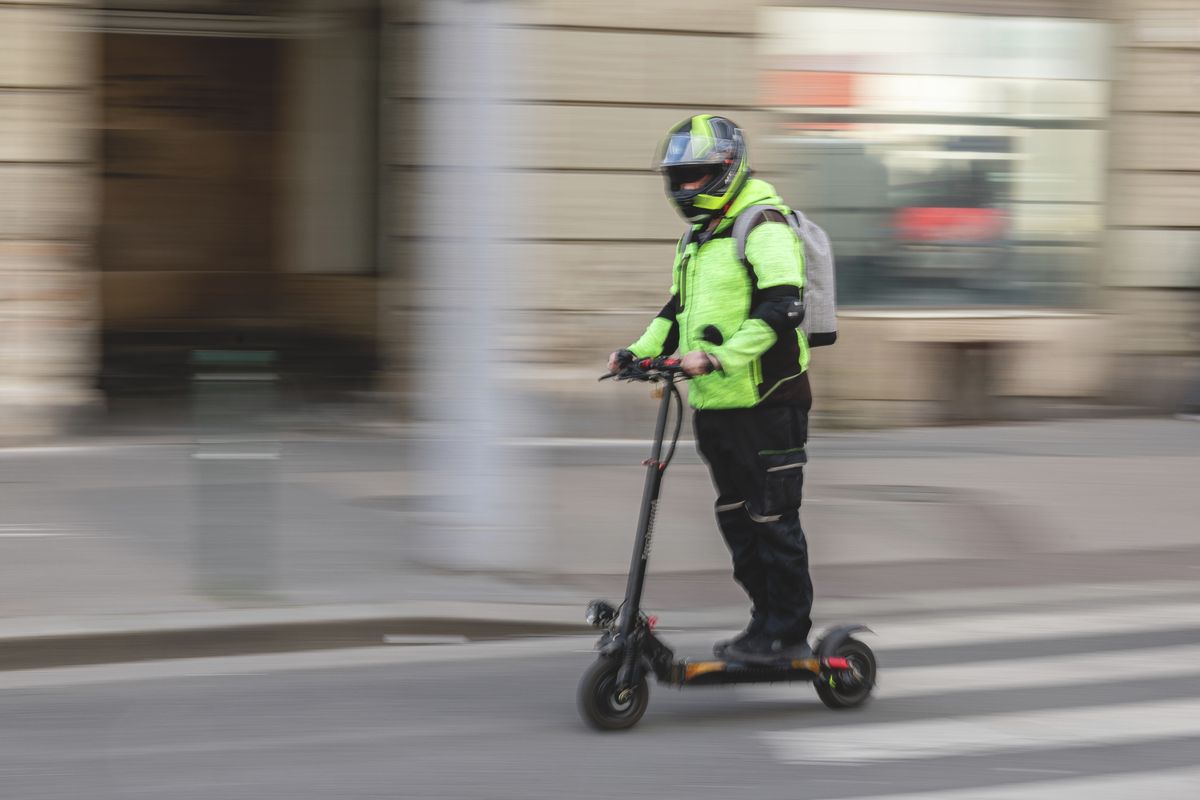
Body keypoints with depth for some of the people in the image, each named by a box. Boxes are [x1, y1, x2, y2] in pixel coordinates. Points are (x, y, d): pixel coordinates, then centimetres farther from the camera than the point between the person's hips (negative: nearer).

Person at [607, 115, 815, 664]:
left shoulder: (764, 227, -11)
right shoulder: (697, 237, 19)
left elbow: (781, 308, -22)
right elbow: (679, 310, 27)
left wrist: (720, 356, -30)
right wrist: (640, 350, 12)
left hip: (766, 401, -9)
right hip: (713, 404, 9)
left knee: (772, 518, -5)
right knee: (735, 517, 11)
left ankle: (785, 633, 0)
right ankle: (769, 620, 19)